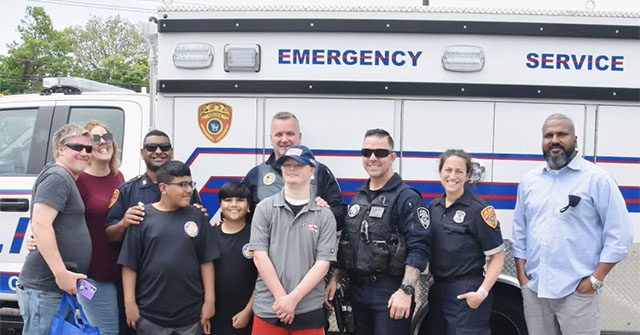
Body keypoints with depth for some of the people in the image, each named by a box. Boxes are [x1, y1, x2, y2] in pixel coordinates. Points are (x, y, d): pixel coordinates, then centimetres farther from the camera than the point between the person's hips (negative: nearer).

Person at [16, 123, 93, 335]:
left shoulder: (67, 180, 19)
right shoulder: (57, 177, -12)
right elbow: (40, 225, -23)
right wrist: (62, 273, -25)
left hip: (60, 286, 10)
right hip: (44, 289, -10)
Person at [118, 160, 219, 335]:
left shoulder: (197, 217, 1)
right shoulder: (143, 217, -3)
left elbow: (206, 261, 2)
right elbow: (129, 264, -2)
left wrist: (209, 300, 0)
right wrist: (130, 303, -4)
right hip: (150, 315, -1)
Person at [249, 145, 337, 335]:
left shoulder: (325, 215, 1)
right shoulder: (264, 209, 2)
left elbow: (322, 264, -4)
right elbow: (260, 256, -3)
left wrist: (293, 298, -12)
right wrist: (281, 297, -10)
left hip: (309, 310, 0)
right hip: (268, 308, 0)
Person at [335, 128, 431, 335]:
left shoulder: (407, 198, -8)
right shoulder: (358, 198, 14)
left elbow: (418, 248, -16)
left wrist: (406, 291, -23)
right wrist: (335, 278, 13)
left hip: (390, 294, -7)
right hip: (357, 289, 7)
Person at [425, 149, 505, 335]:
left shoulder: (479, 209, -11)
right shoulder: (433, 207, 7)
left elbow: (497, 256, -10)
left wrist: (482, 292, -18)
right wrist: (429, 275, 4)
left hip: (466, 295, -6)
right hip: (437, 290, 6)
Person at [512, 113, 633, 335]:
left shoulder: (597, 179, -4)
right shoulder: (529, 180, 10)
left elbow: (619, 235, -6)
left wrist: (596, 279, -10)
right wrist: (521, 274, 6)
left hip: (578, 291, -4)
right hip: (533, 288, 4)